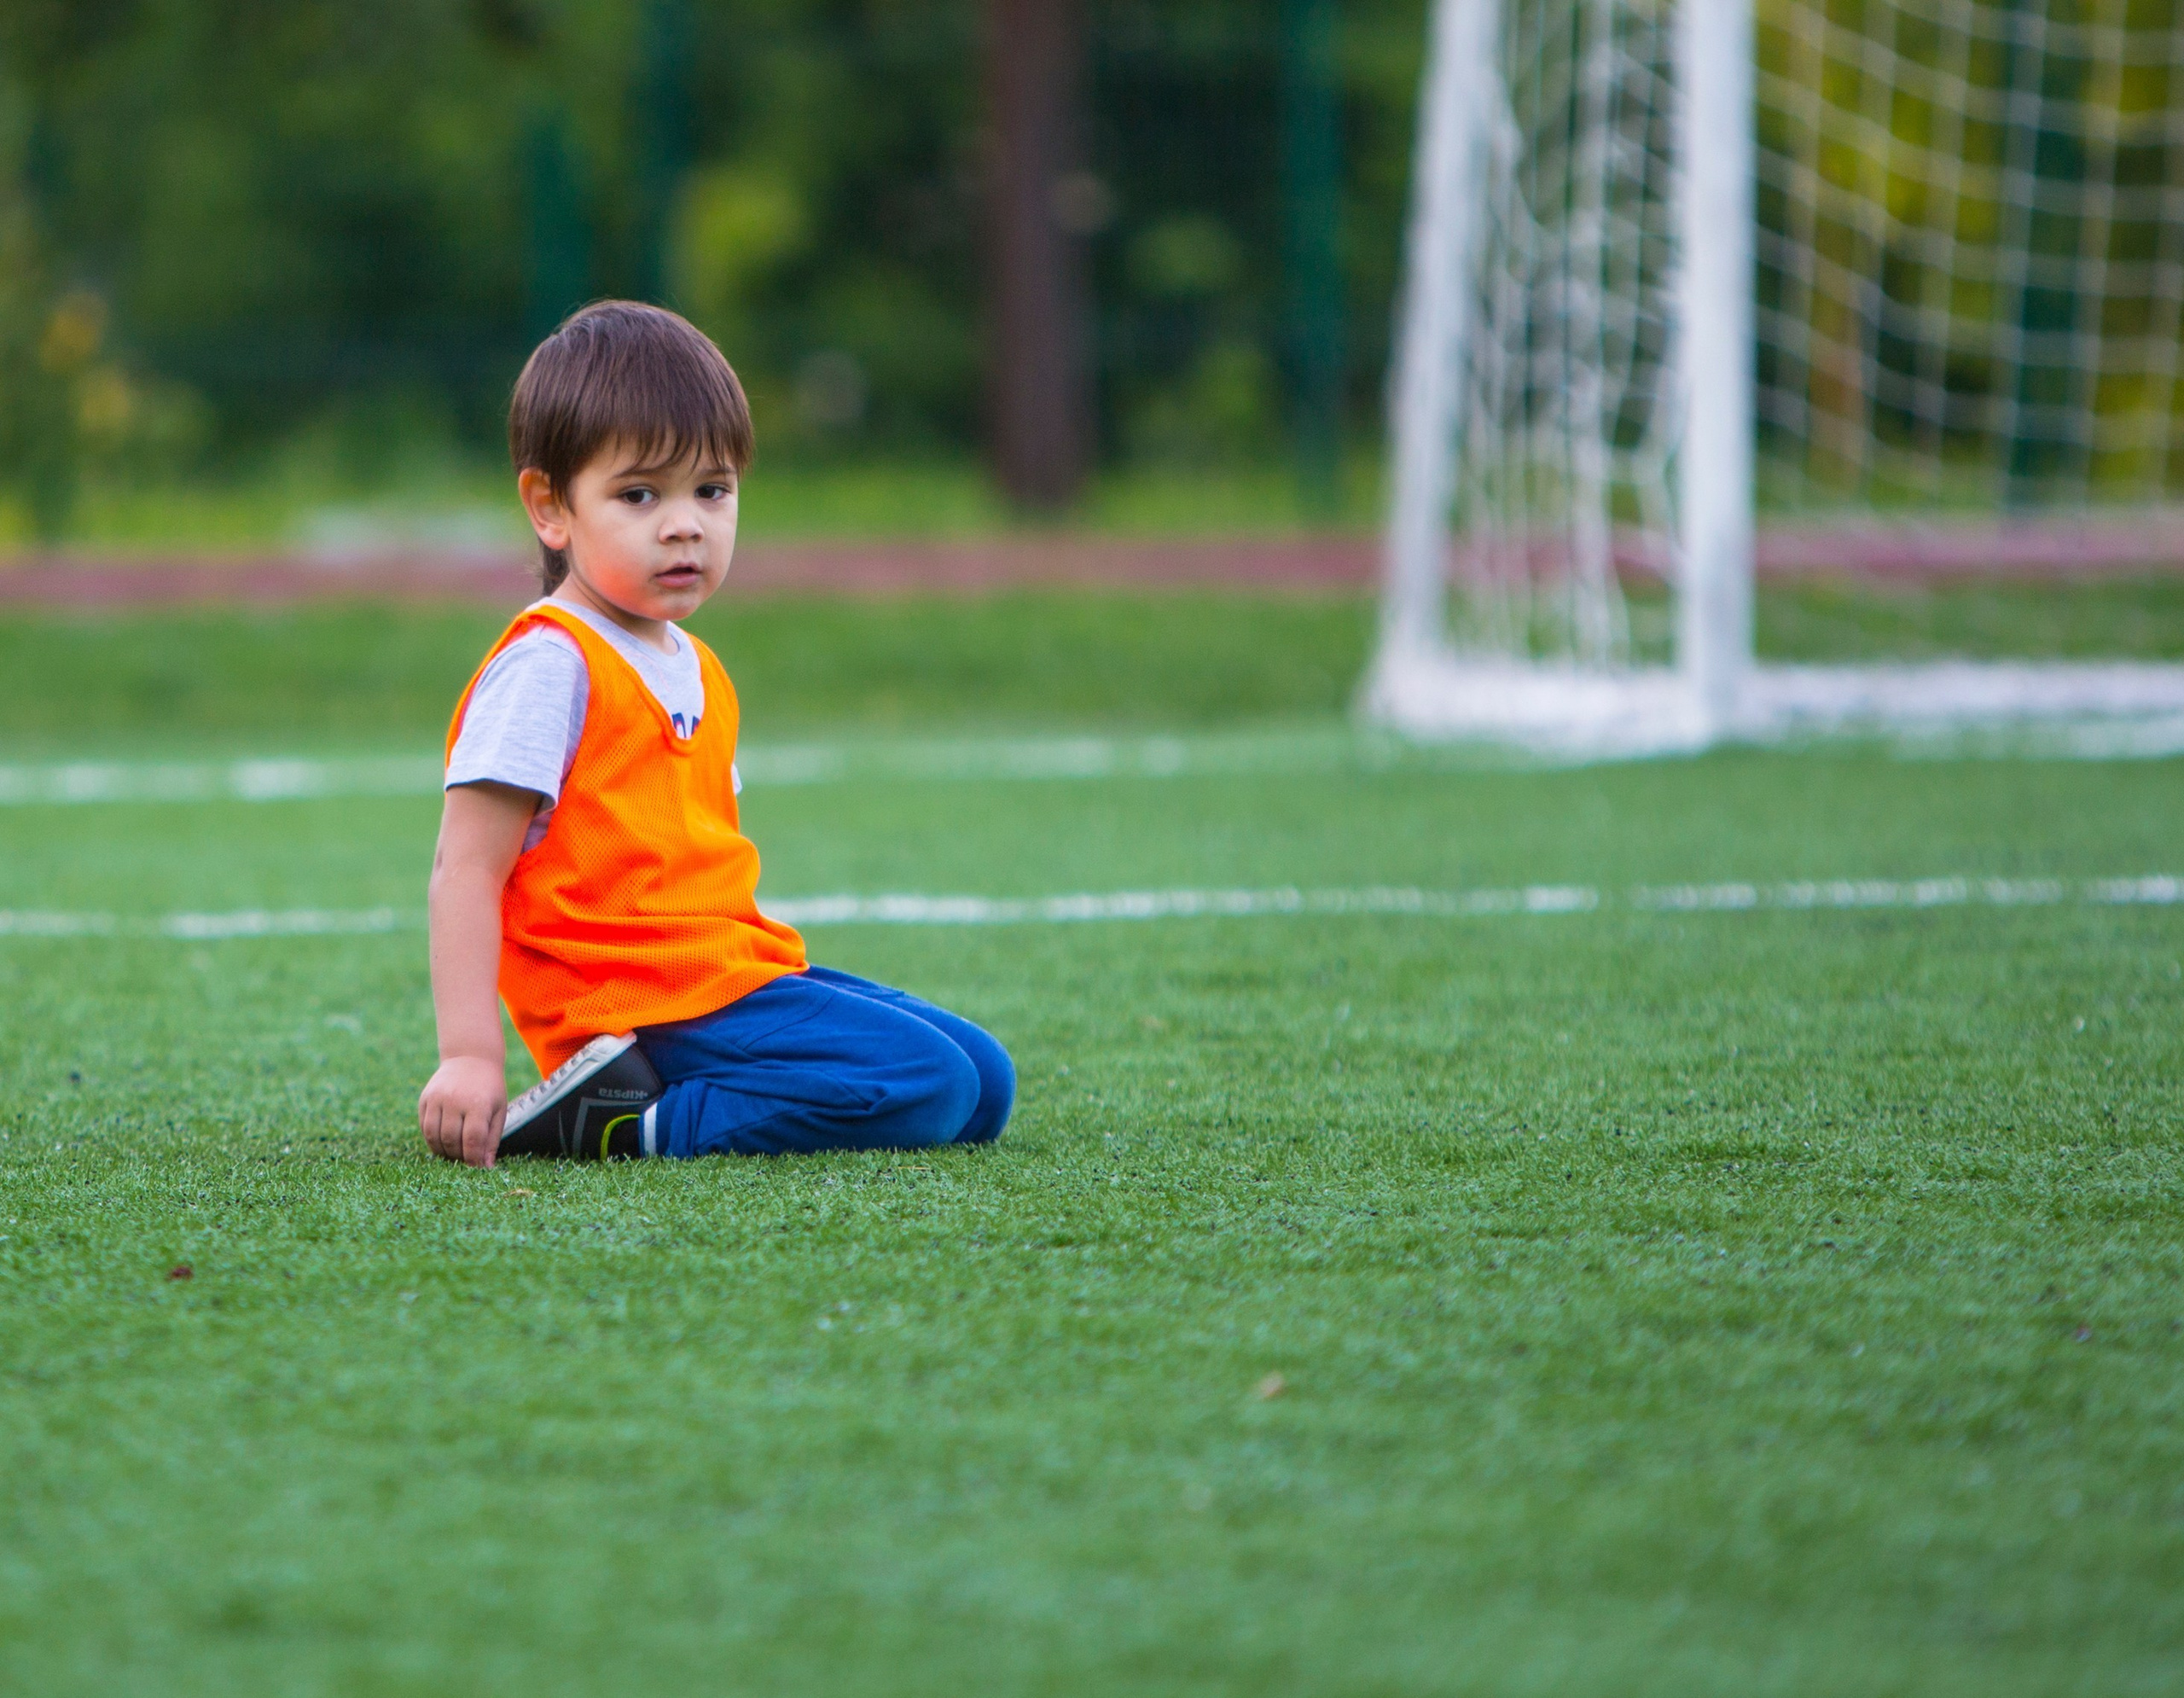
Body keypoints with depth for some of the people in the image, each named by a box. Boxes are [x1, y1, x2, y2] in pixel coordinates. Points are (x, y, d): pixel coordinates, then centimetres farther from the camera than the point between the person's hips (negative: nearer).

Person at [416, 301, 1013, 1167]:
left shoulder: (696, 671, 18)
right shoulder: (548, 667, -12)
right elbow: (467, 869, -16)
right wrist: (470, 1058, -24)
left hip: (734, 976, 10)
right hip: (649, 1010, -10)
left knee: (984, 1086, 9)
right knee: (932, 1086, -19)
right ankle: (615, 1123, -18)